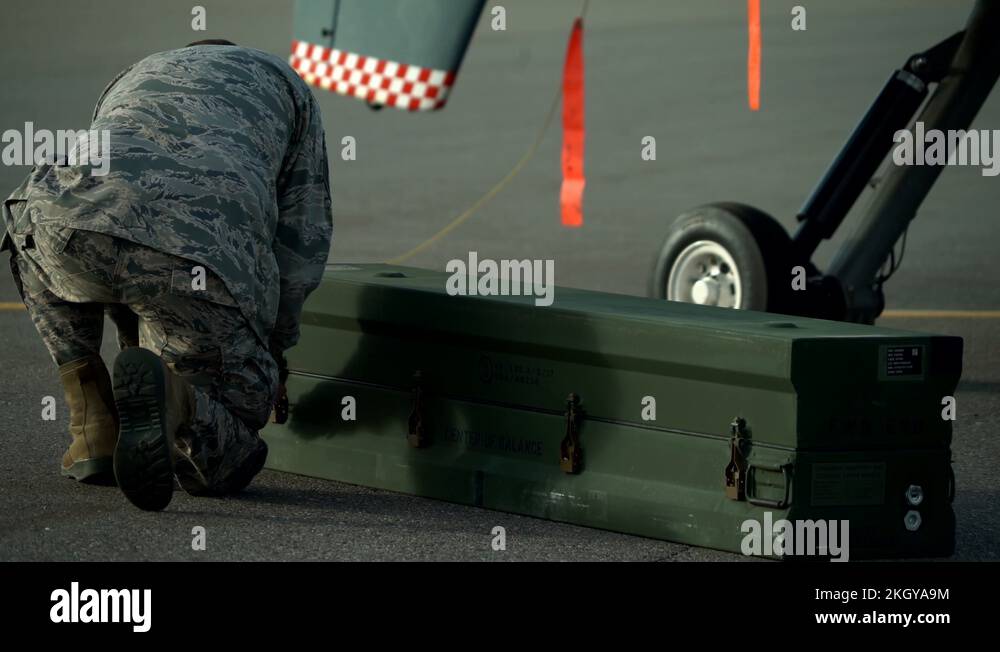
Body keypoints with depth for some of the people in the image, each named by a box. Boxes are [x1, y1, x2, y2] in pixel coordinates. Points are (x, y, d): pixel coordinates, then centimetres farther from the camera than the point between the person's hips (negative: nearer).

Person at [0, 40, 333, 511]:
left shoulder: (130, 83, 45)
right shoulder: (283, 83, 38)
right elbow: (305, 237, 32)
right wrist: (273, 343, 46)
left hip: (80, 222, 2)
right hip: (207, 257, -2)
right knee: (222, 462, 16)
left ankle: (93, 429, 25)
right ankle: (170, 401, -20)